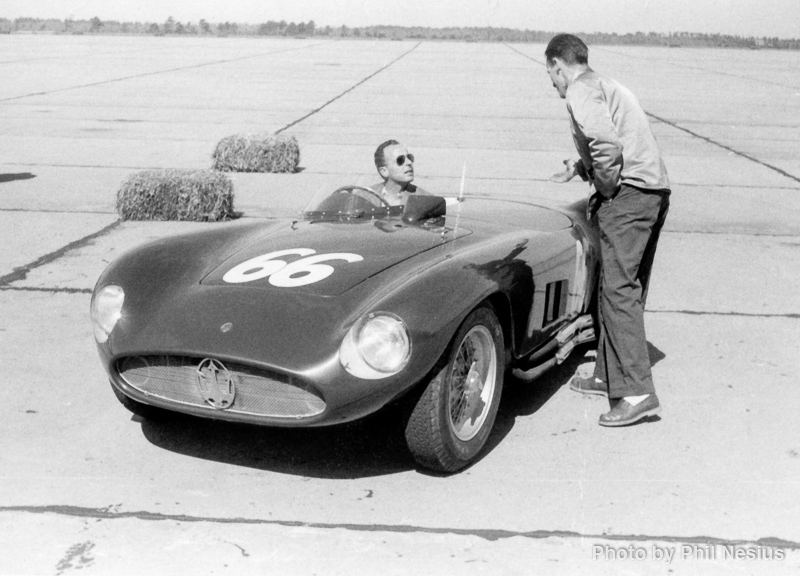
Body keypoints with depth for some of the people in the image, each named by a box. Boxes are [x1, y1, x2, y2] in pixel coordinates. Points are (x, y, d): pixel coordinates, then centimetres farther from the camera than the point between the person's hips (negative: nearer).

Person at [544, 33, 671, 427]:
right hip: (656, 189, 10)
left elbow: (608, 144, -20)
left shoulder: (581, 90, -5)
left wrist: (606, 190, -9)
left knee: (619, 290, -11)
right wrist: (580, 168, 30)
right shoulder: (606, 85, 25)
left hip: (628, 192, -10)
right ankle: (609, 375, 22)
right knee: (624, 288, 14)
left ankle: (636, 393, -14)